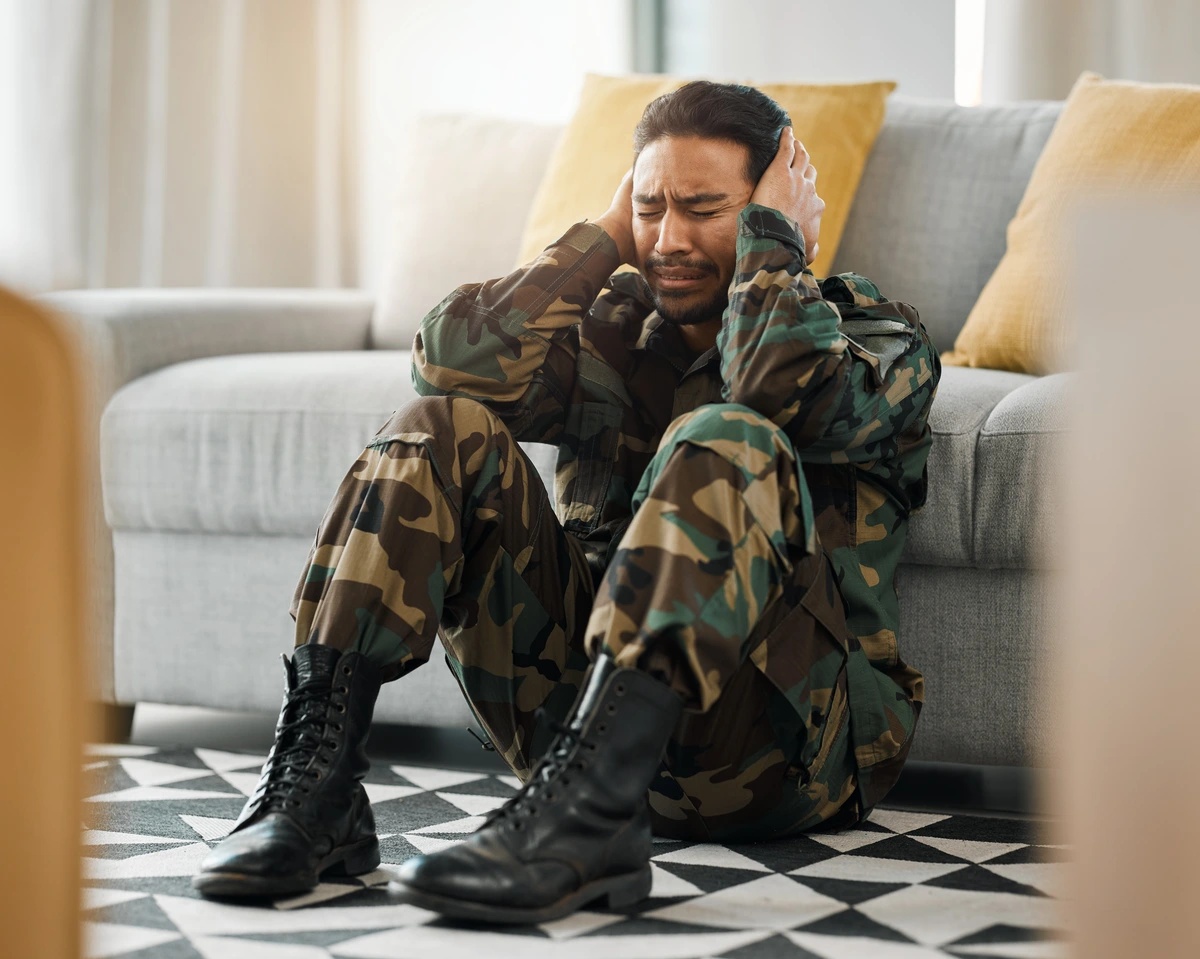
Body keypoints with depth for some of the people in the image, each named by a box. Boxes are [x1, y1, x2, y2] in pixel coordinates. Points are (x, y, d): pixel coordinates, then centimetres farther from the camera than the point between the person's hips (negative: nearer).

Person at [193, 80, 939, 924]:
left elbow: (783, 395, -20)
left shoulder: (879, 338, 6)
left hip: (785, 741, -4)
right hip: (582, 708, 4)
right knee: (442, 430, -8)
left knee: (725, 442, -29)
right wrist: (609, 235, 4)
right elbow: (453, 360, -3)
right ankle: (315, 780, -23)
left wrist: (772, 237, -4)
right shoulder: (619, 331, 18)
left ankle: (587, 810, -44)